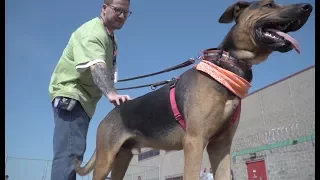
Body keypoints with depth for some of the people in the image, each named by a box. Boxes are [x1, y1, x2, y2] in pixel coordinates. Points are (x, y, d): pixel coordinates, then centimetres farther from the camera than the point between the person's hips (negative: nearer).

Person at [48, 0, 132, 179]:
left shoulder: (110, 37, 17)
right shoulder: (93, 33, -17)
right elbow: (95, 65, -36)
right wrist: (111, 93, -50)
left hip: (84, 98, 11)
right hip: (71, 94, -10)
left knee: (72, 152, 14)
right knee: (70, 153, -20)